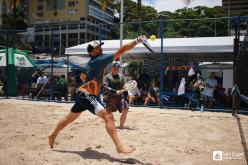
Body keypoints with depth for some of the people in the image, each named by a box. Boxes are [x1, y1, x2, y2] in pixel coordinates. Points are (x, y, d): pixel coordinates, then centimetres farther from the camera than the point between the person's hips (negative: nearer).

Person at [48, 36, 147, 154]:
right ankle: (119, 147, -25)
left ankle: (52, 136, 44)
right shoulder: (99, 60, -14)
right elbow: (120, 51, -21)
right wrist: (137, 40, -22)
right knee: (108, 117, -20)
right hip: (87, 95, -10)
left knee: (69, 118, 25)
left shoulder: (89, 63, 12)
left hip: (82, 94, 10)